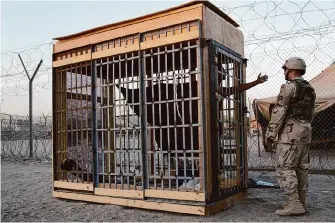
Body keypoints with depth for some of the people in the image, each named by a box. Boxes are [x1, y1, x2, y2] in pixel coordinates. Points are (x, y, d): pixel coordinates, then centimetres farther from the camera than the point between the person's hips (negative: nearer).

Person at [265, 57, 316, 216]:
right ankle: (301, 203, 15)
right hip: (305, 132, 9)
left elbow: (279, 112, -16)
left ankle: (294, 204, -7)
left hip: (290, 133, -9)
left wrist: (270, 134, -12)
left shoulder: (289, 87, -12)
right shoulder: (310, 89, 15)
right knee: (301, 168, 10)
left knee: (284, 168, -5)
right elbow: (310, 114, 17)